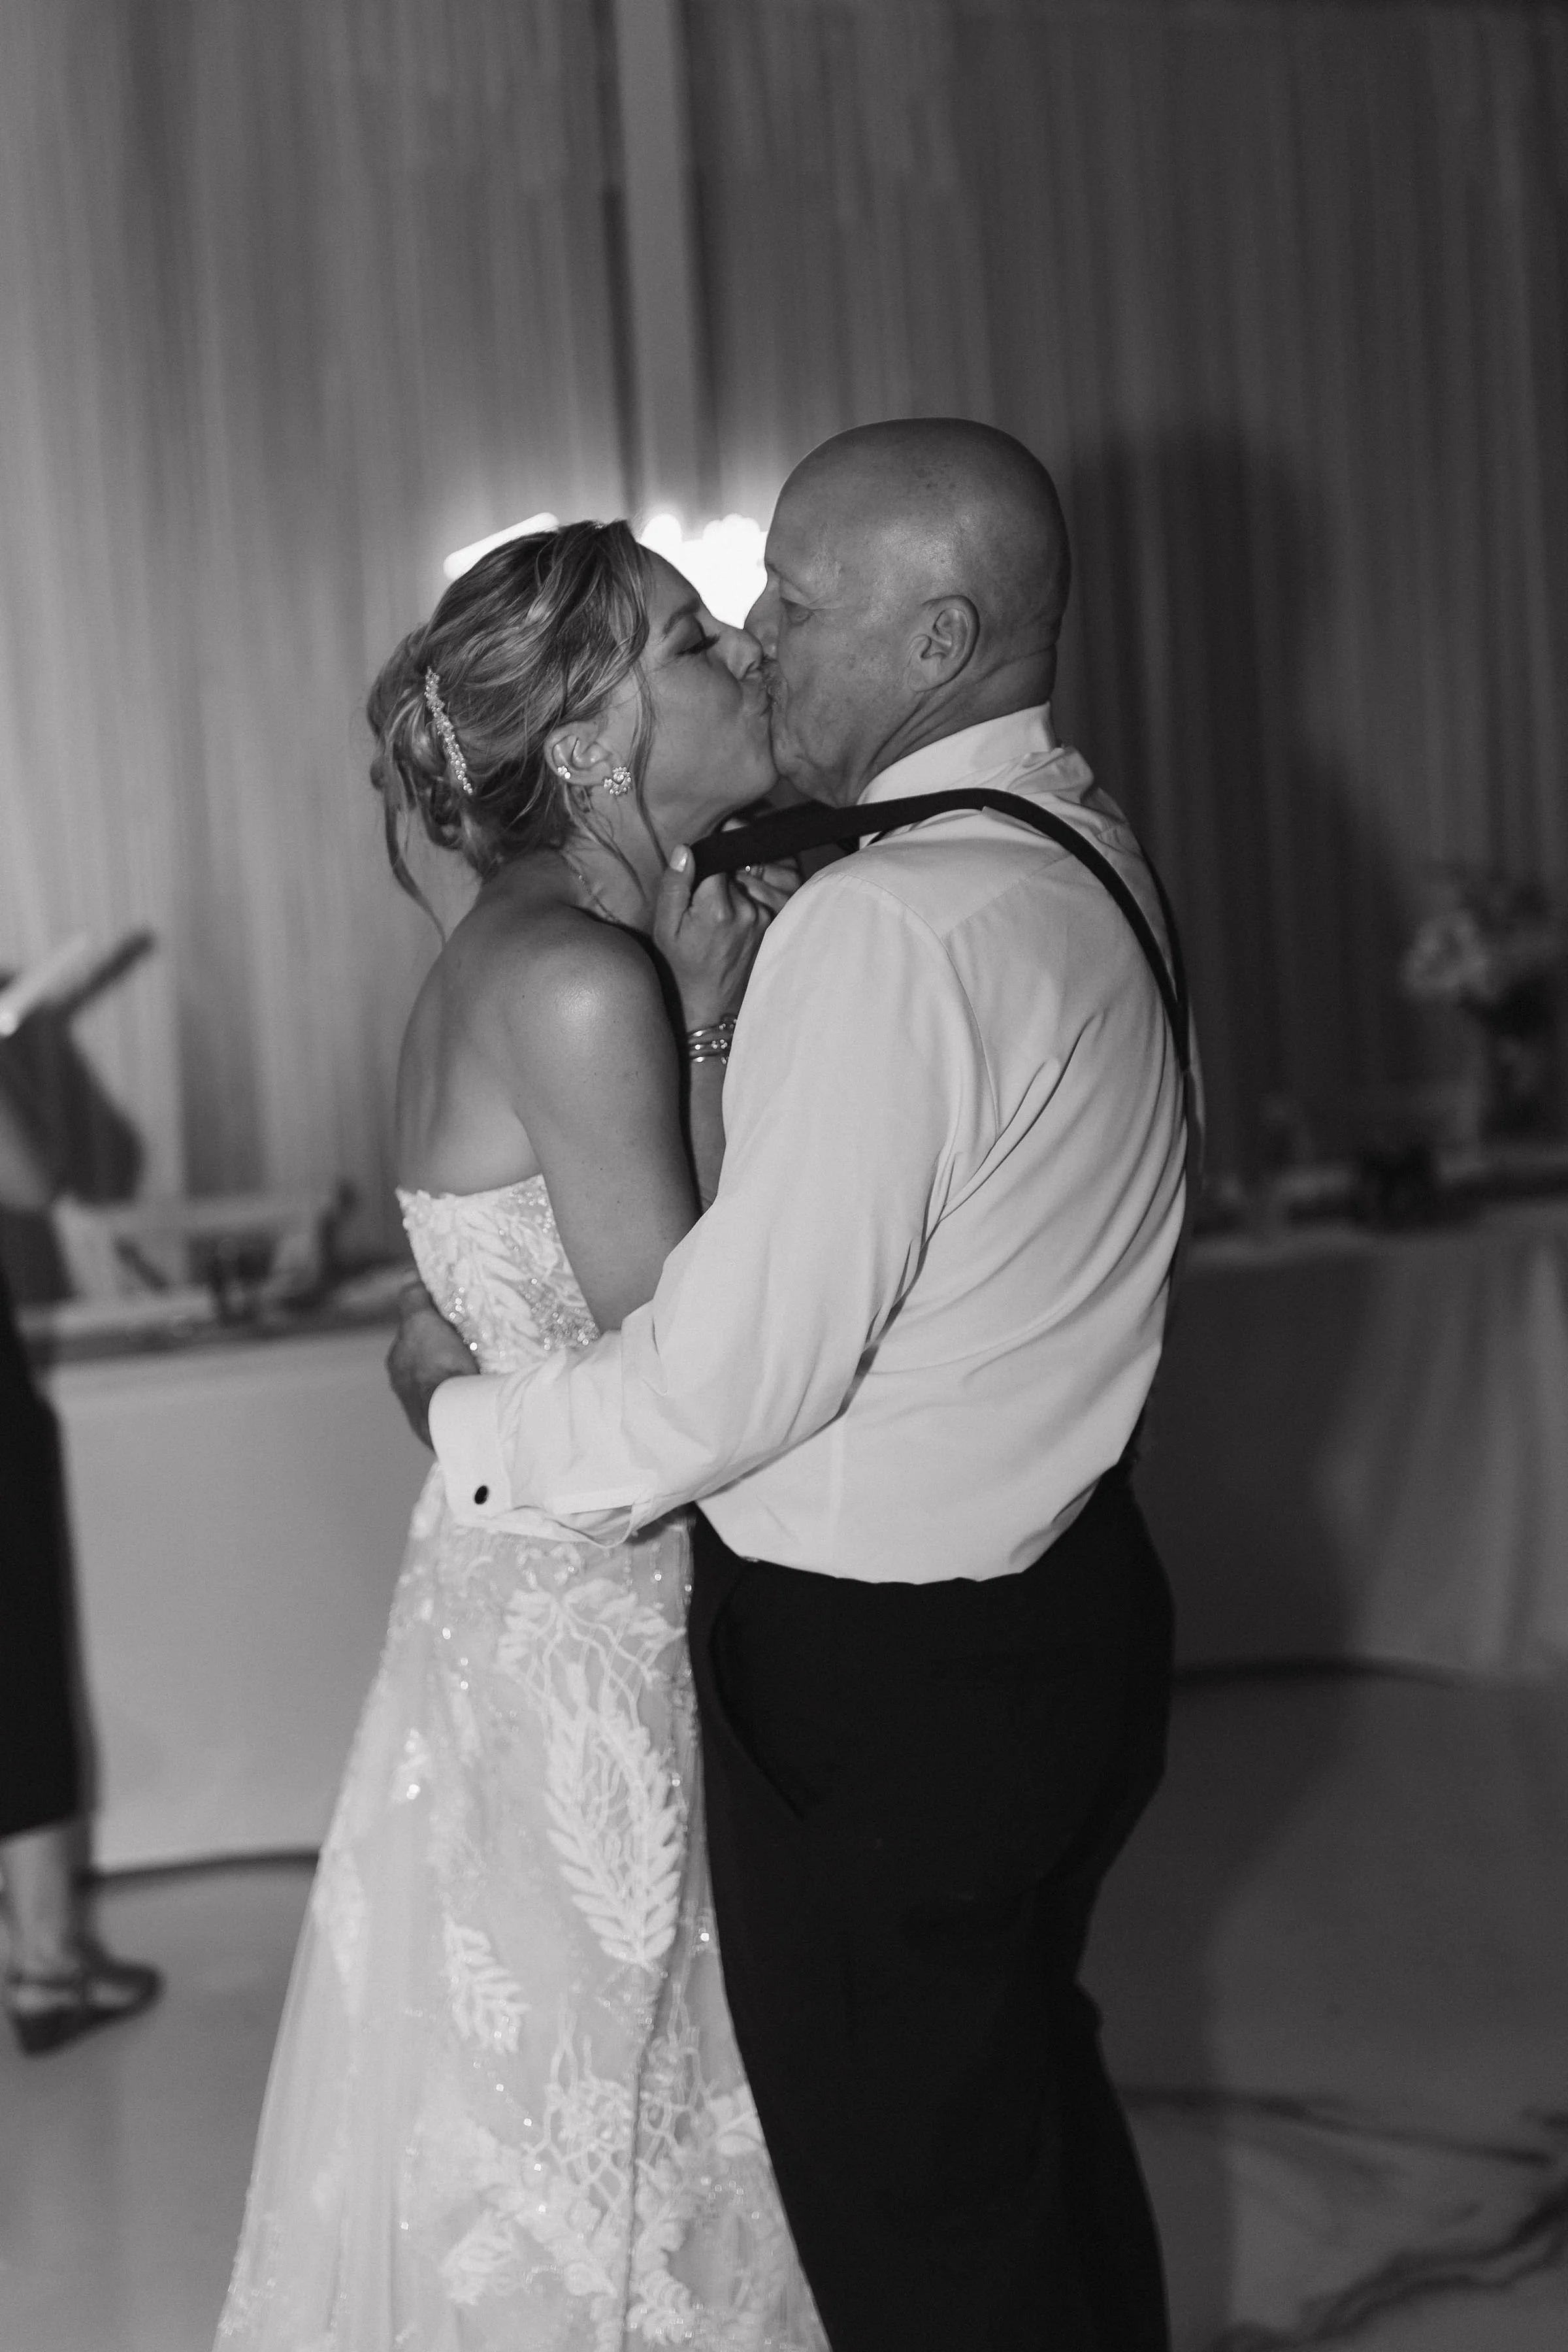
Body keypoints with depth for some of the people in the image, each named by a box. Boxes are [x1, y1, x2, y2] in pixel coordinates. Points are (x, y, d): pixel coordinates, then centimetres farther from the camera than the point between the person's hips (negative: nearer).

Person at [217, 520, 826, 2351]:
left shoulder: (534, 951, 8)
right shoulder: (577, 981, -22)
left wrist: (715, 1013, 2)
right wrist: (715, 1028, -15)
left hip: (563, 1596, 9)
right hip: (579, 1630, -9)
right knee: (572, 2149, 8)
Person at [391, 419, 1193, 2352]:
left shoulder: (887, 930, -27)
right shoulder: (1080, 847, 3)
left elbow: (732, 1381, -25)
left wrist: (469, 1418, -8)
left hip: (876, 1683, -9)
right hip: (1067, 1598, 9)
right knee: (1034, 2106, 27)